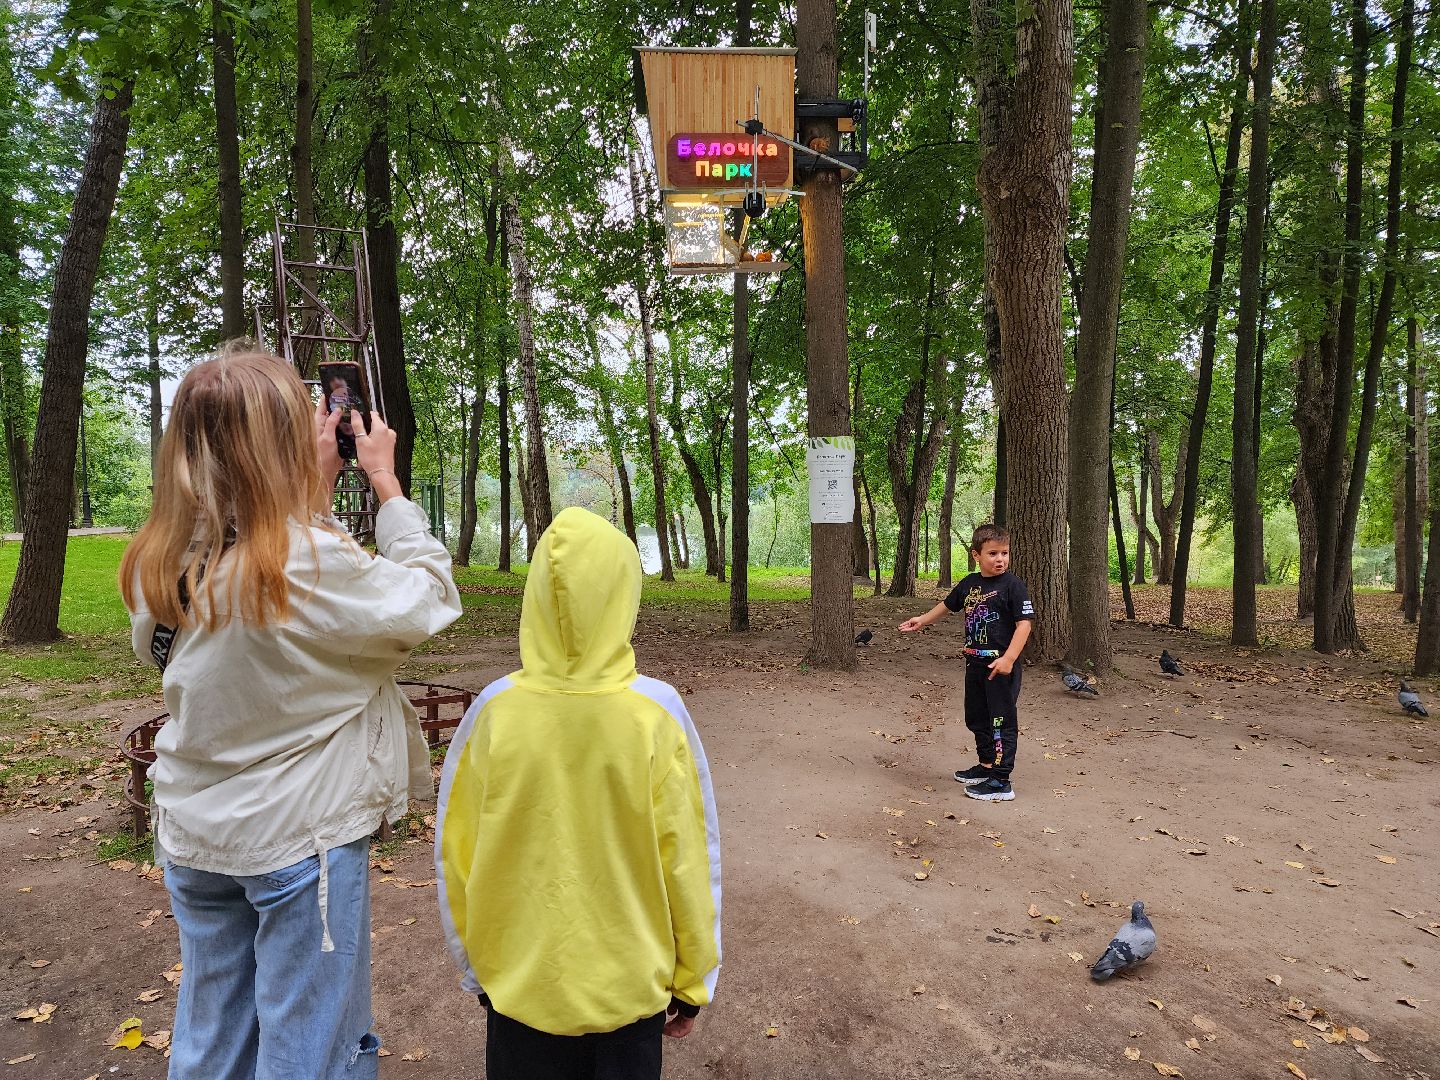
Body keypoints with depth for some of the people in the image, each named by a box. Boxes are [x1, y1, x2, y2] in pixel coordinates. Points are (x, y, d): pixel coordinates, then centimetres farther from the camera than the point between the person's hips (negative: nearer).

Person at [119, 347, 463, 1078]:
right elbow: (428, 599, -12)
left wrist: (318, 485, 6)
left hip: (192, 831, 6)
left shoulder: (158, 568, -7)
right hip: (299, 830, -6)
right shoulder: (310, 562, -26)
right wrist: (385, 481, -6)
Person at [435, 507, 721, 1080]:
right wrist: (691, 981, 4)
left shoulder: (496, 710, -16)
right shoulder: (656, 712, -19)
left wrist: (476, 968, 12)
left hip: (519, 984, 1)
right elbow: (686, 860, -11)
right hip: (631, 985, -1)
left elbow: (458, 856, -5)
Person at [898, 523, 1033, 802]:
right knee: (976, 717, 18)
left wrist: (1009, 658, -25)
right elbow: (947, 605, 26)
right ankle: (986, 766, 35)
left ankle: (1001, 782, 4)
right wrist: (923, 620, 29)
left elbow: (1024, 623, -17)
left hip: (1001, 665, -8)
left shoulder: (1012, 585, -13)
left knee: (1002, 721, -3)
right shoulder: (969, 584, 7)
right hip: (975, 662, 8)